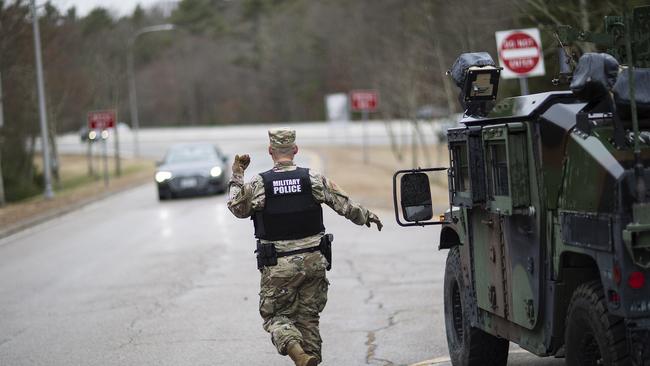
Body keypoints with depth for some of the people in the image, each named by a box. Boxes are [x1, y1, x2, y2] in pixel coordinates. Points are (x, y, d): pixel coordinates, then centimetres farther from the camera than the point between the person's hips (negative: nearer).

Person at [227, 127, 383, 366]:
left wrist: (236, 177, 16)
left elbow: (237, 208, 7)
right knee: (308, 316, 15)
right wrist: (366, 216, 21)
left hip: (278, 266, -2)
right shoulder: (313, 179, -3)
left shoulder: (258, 184, -7)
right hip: (313, 262, 2)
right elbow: (345, 205, 3)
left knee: (275, 316, 6)